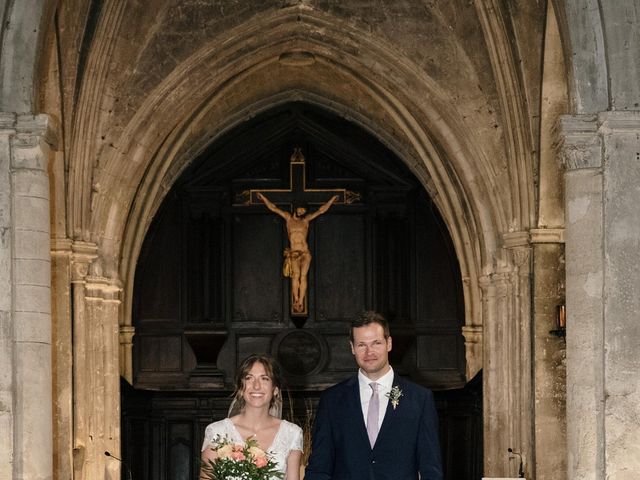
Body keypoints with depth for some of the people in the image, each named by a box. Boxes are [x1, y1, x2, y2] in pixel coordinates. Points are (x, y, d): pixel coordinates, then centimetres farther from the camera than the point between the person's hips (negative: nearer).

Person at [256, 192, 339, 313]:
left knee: (303, 276, -13)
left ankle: (300, 302, -18)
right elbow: (273, 208, 18)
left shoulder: (306, 220, 15)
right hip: (293, 253, 0)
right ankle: (296, 301, -21)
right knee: (296, 275, -16)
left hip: (305, 253, 0)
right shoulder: (288, 218, 14)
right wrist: (263, 198, 20)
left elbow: (321, 210, 22)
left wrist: (332, 199, 26)